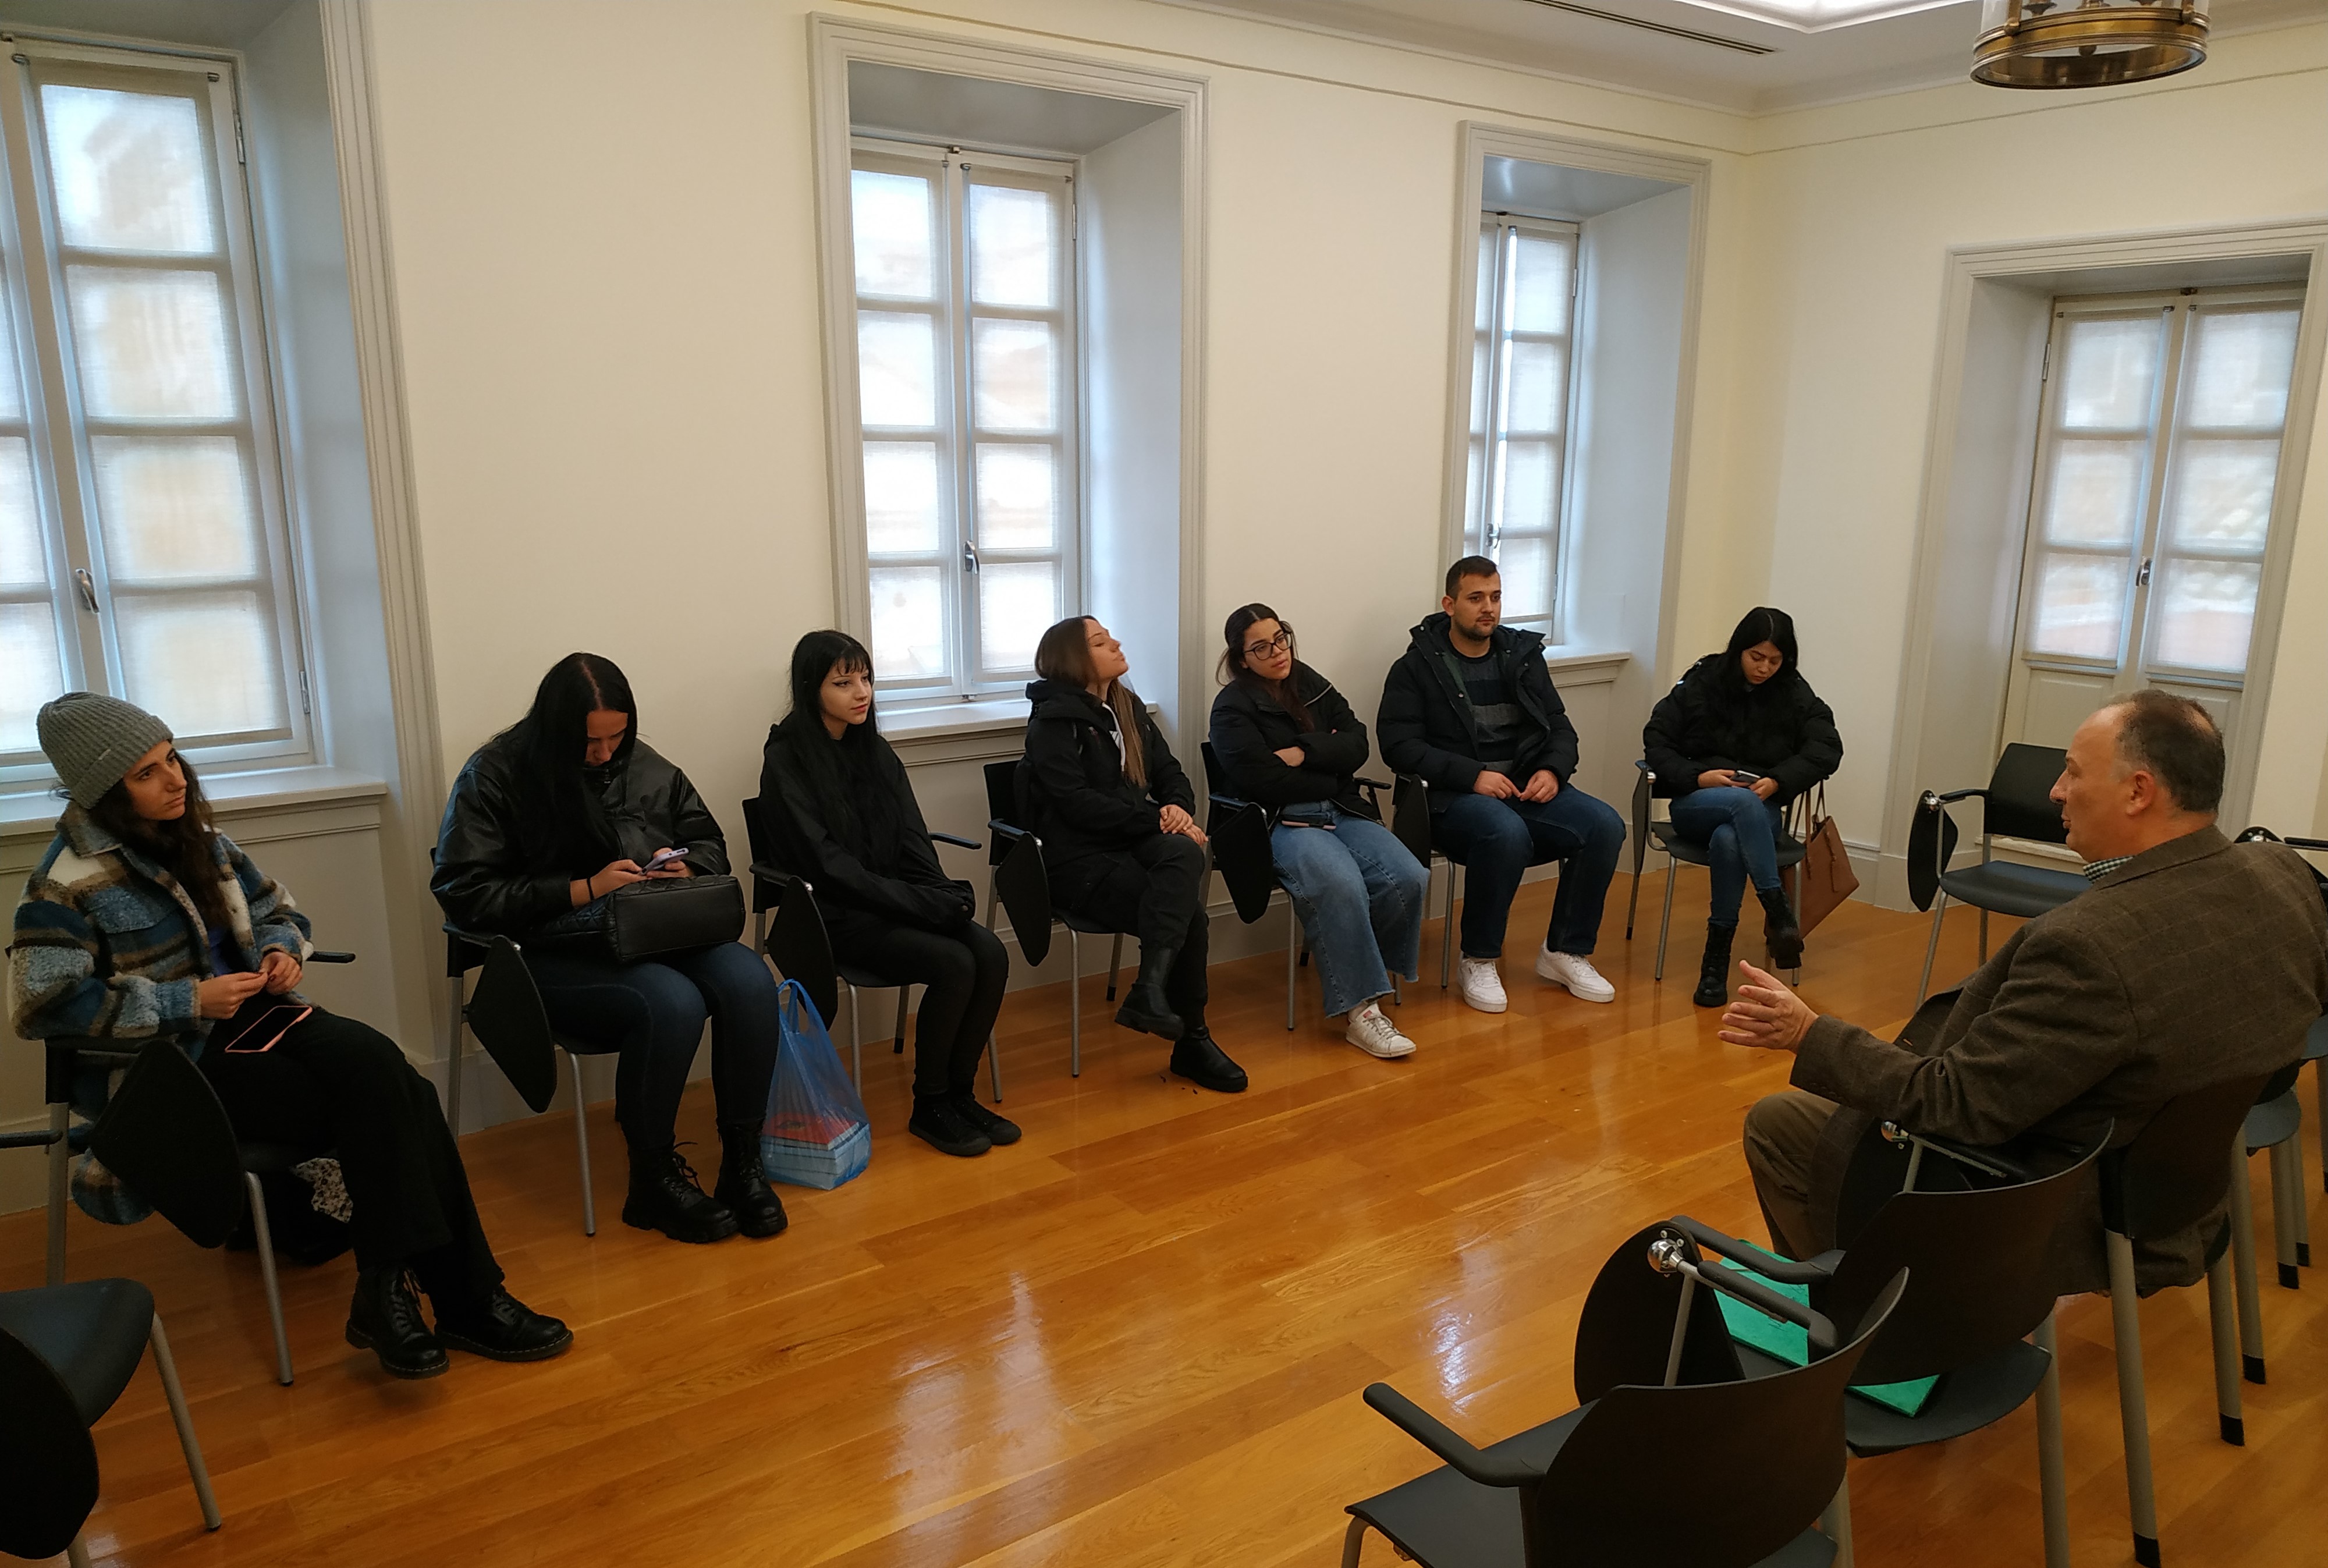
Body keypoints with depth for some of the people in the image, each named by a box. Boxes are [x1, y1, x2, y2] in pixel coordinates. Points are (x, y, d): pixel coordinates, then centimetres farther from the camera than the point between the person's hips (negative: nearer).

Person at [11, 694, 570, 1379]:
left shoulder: (197, 836, 11)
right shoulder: (72, 878, -8)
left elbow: (276, 910, 23)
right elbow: (41, 1003, -16)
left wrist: (282, 951, -1)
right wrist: (191, 1002, -19)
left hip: (252, 1014, 6)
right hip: (180, 1064, -6)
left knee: (399, 1091, -24)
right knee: (379, 1105, -26)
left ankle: (466, 1299, -19)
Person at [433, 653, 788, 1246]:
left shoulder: (644, 767, 10)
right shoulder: (495, 775, -5)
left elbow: (708, 842, 19)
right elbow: (464, 891, -11)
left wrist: (685, 867, -6)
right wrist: (583, 890, -18)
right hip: (553, 953, -5)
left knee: (750, 983, -25)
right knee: (672, 1004, -33)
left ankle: (741, 1162, -12)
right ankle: (653, 1180, -13)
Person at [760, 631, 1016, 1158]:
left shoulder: (875, 751, 11)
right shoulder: (787, 762, -9)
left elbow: (912, 841, 8)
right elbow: (827, 864, -16)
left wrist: (945, 895, -12)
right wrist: (922, 904, -20)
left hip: (898, 902, 6)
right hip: (836, 916, -6)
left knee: (991, 955, -18)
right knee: (954, 964, -25)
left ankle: (961, 1094, -3)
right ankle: (929, 1108, -6)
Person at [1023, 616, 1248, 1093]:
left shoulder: (1129, 708, 18)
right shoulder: (1053, 722, -5)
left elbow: (1169, 772, 16)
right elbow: (1077, 803, -16)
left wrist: (1178, 807, -8)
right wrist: (1156, 820, -18)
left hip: (1135, 841, 6)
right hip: (1081, 858, -6)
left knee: (1185, 854, -32)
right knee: (1187, 910, -27)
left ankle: (1149, 992, -36)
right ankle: (1192, 1040, -18)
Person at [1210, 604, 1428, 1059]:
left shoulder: (1310, 684, 16)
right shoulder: (1232, 708, 0)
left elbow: (1357, 745, 6)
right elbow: (1265, 781, -13)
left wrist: (1304, 753, -10)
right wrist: (1332, 775, -3)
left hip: (1342, 812, 6)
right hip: (1283, 822, -5)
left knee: (1409, 879, -21)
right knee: (1341, 886, -35)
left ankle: (1351, 967, 0)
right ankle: (1361, 1011, -28)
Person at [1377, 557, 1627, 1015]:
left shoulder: (1522, 655, 14)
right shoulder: (1417, 666, 0)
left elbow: (1560, 727, 17)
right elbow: (1399, 744, -9)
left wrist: (1552, 770, -6)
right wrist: (1472, 775, -19)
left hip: (1527, 788, 5)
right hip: (1454, 797, -5)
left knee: (1604, 825, -20)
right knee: (1507, 832, -37)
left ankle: (1565, 951, -2)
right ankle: (1477, 962, -16)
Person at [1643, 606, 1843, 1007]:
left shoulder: (1793, 692, 7)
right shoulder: (1702, 681, 4)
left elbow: (1827, 746, 0)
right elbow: (1655, 739, 3)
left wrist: (1779, 781, -15)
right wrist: (1696, 777, -13)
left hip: (1761, 813, 0)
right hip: (1697, 805, 0)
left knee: (1727, 840, -37)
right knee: (1743, 801, -38)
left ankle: (1717, 958, -30)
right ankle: (1778, 909, -37)